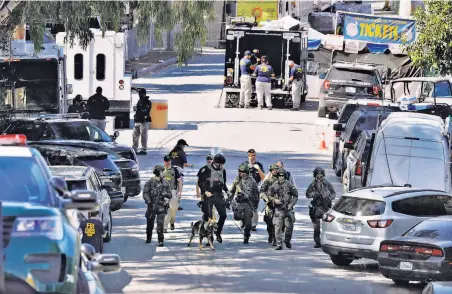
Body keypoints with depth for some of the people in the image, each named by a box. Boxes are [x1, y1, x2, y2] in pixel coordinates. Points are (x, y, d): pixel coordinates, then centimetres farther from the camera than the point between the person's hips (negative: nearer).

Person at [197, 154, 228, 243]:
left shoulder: (222, 170, 10)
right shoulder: (206, 169, -8)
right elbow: (200, 182, -5)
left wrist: (227, 191, 6)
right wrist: (205, 191, -16)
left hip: (219, 195, 5)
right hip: (208, 195, -5)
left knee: (223, 215, -4)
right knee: (209, 217, -4)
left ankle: (218, 233, 14)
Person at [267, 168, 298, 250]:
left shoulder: (289, 185, -3)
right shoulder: (274, 185, -1)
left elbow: (295, 195, 6)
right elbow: (268, 195, 7)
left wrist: (291, 204, -5)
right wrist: (274, 199, -11)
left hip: (288, 209, 0)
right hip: (278, 209, 0)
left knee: (289, 226, 3)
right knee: (278, 227, -9)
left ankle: (287, 241, 28)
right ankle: (279, 244, -7)